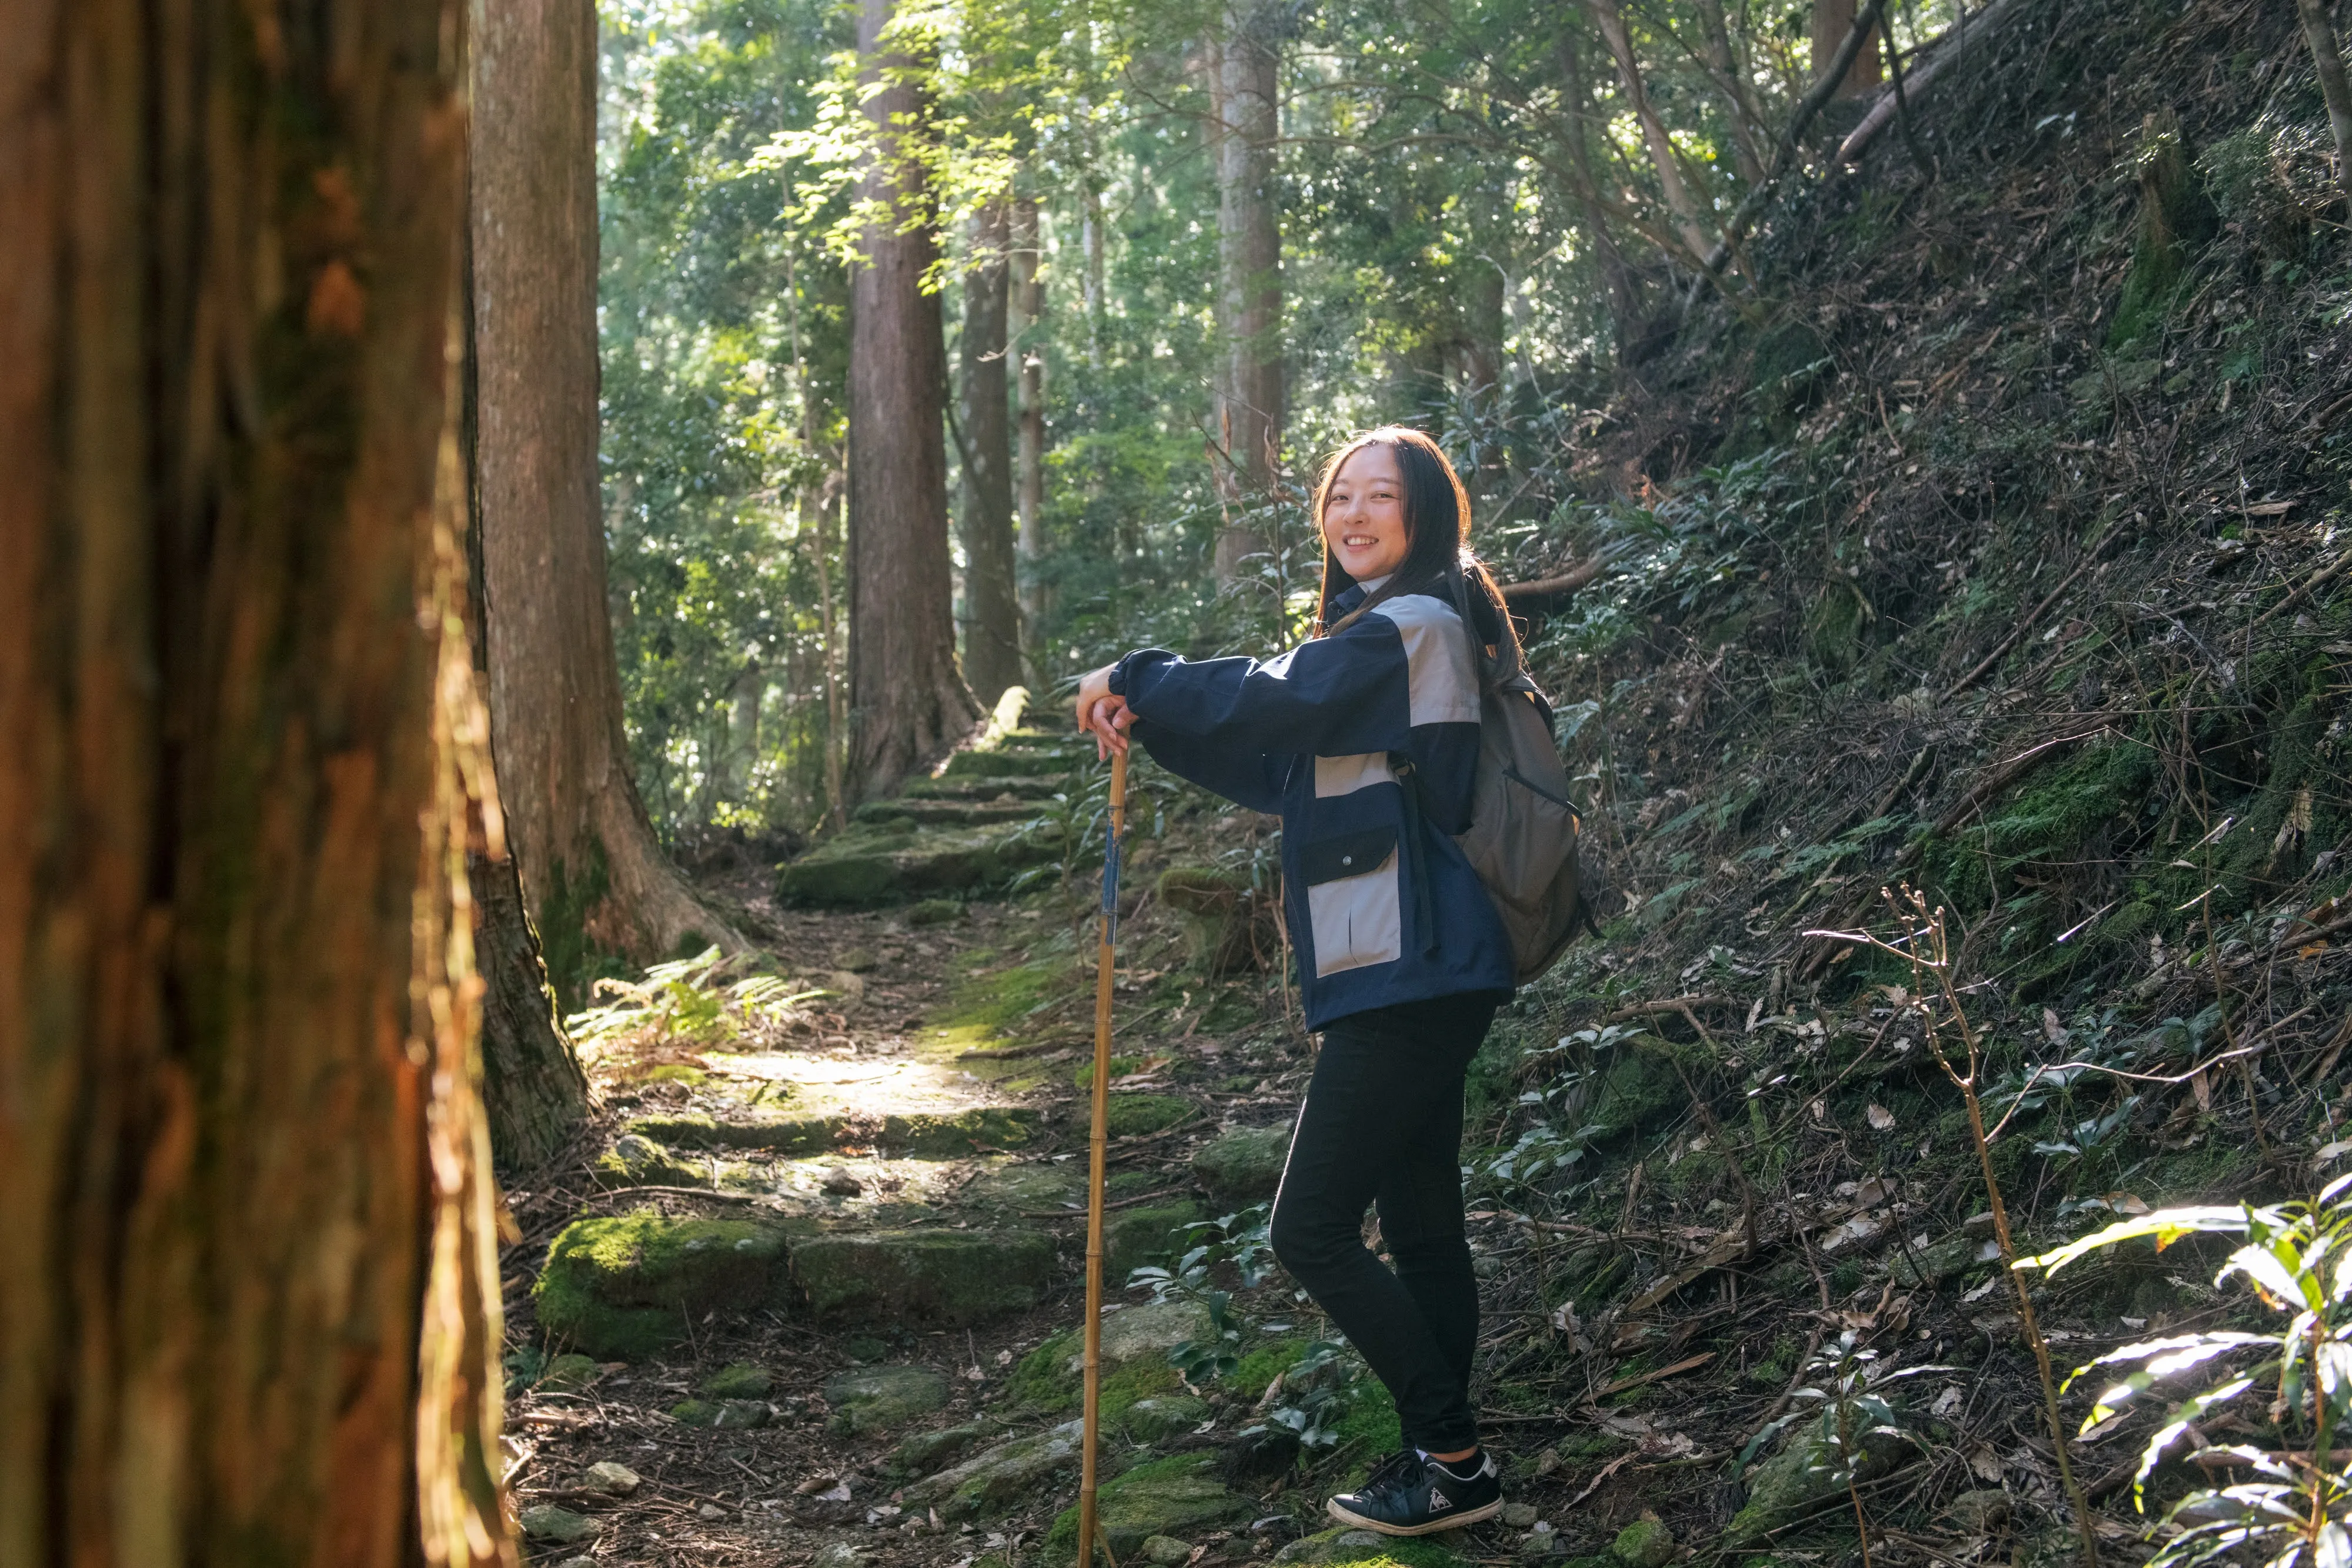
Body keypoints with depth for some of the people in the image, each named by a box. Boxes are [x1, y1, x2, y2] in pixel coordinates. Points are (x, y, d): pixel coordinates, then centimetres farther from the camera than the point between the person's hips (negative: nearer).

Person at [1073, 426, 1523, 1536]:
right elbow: (1272, 765, 18)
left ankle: (1451, 1458, -1)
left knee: (1312, 1229, -7)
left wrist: (1131, 677, -4)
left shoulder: (1412, 627, -11)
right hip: (1407, 974, 10)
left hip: (1410, 975, -10)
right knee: (1419, 1226, 13)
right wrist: (1147, 716, 3)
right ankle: (1443, 1460, 21)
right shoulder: (1385, 634, 20)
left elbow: (1272, 701, -18)